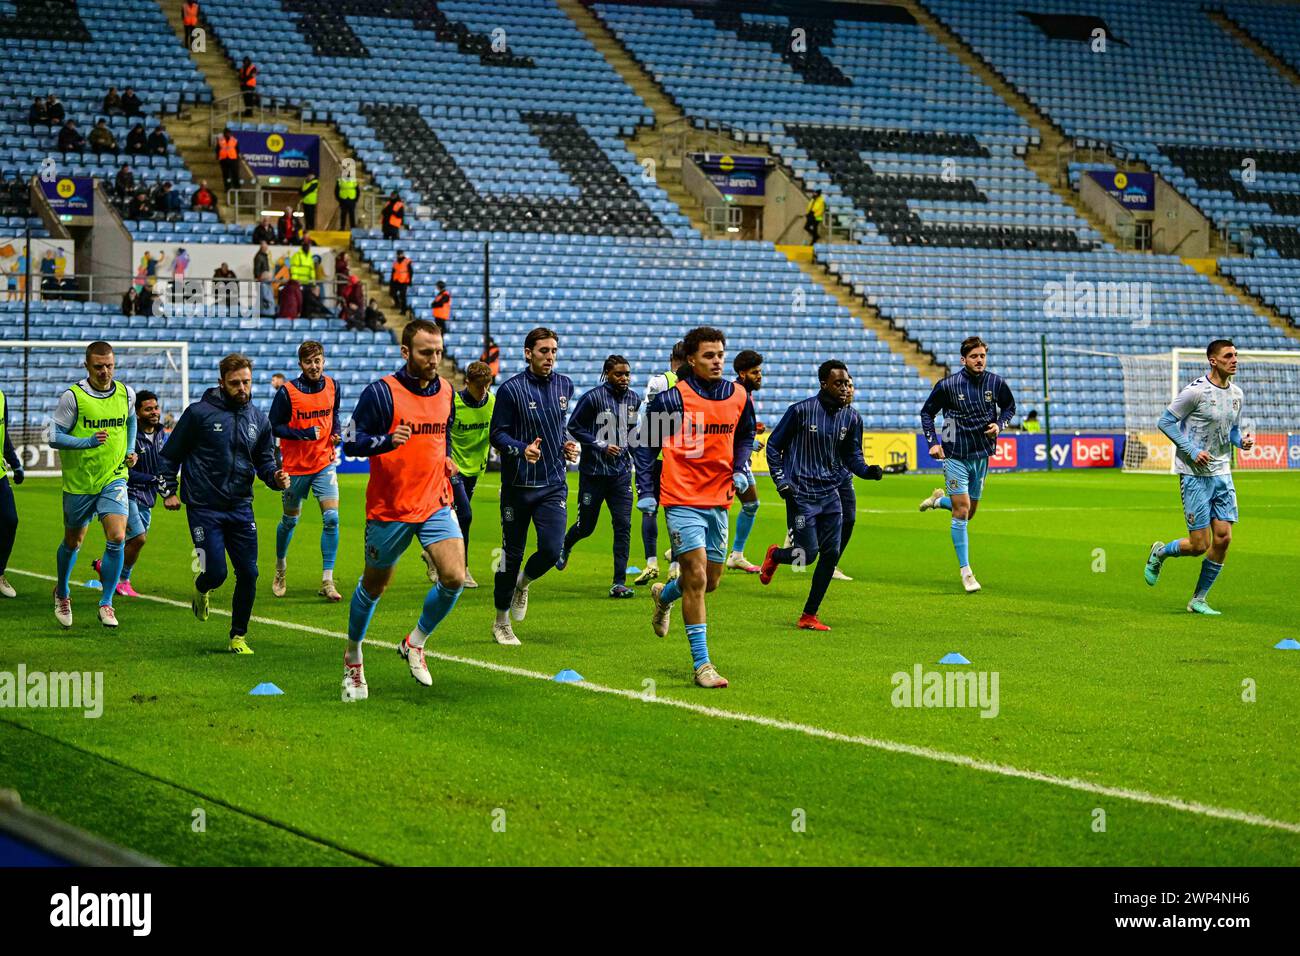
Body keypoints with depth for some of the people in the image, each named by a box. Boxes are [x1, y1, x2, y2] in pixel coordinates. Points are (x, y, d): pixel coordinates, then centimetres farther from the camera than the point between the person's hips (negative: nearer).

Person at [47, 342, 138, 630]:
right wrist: (89, 441, -23)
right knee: (73, 542, 14)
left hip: (114, 479, 2)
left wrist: (130, 450, 10)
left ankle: (106, 603, -3)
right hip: (78, 481, -2)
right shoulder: (72, 397, -12)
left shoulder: (126, 394, 0)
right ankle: (62, 593, 41)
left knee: (117, 538, -16)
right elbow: (54, 436, -11)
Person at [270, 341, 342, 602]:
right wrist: (304, 434, -23)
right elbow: (274, 426, -10)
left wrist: (336, 431, -1)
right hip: (295, 466, -2)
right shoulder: (287, 392, -13)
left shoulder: (332, 387, 0)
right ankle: (280, 568, 39)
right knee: (290, 520, 12)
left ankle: (327, 581, -8)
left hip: (325, 463, 2)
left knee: (331, 519, -12)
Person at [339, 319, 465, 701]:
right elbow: (352, 443, -12)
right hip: (389, 508, -4)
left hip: (435, 503, 4)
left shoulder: (446, 391, 7)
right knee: (374, 586, 10)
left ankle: (415, 643, 11)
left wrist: (446, 459, 8)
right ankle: (353, 656, 35)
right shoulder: (381, 392, -12)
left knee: (454, 577, -14)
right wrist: (388, 441, -29)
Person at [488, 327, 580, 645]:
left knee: (552, 550, -11)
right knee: (512, 553, 4)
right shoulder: (511, 389, -8)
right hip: (517, 484, -3)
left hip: (553, 484, 3)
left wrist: (568, 446, 8)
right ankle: (502, 621, 20)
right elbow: (496, 434, -8)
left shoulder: (564, 385, 8)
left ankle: (522, 584, 23)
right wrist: (522, 449, -24)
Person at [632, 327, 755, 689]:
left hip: (718, 501, 5)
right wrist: (646, 492, -4)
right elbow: (644, 444, 0)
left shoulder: (739, 397, 4)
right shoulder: (672, 399, -10)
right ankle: (702, 664, -8)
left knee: (710, 581, 12)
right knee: (696, 578, -12)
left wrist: (739, 469, 5)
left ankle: (665, 594, 46)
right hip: (683, 500, -5)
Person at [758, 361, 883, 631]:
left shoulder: (852, 418, 5)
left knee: (831, 554, -2)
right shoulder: (801, 411, -8)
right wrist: (782, 483, -8)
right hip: (801, 494, -5)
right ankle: (775, 555, 27)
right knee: (808, 554, -10)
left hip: (830, 495, 5)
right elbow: (774, 446, 0)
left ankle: (809, 616, 9)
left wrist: (868, 471, -10)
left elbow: (852, 456, 12)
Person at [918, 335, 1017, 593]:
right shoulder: (948, 385, -11)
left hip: (981, 455, 4)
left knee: (969, 512, 12)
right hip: (955, 456, -4)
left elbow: (1009, 407, 14)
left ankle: (939, 499, 45)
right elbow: (926, 412, 1)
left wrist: (1000, 424, -6)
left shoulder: (996, 383, -4)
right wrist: (933, 442, -10)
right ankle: (965, 572, -4)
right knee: (961, 511, -9)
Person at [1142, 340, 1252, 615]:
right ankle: (1160, 553, 25)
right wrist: (1192, 450, -17)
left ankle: (1198, 600, 12)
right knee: (1199, 545, -7)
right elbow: (1165, 421, -10)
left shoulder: (1237, 394, 8)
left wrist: (1242, 441, -1)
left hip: (1222, 474, 6)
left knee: (1223, 538, -2)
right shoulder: (1196, 391, -14)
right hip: (1195, 475, -6)